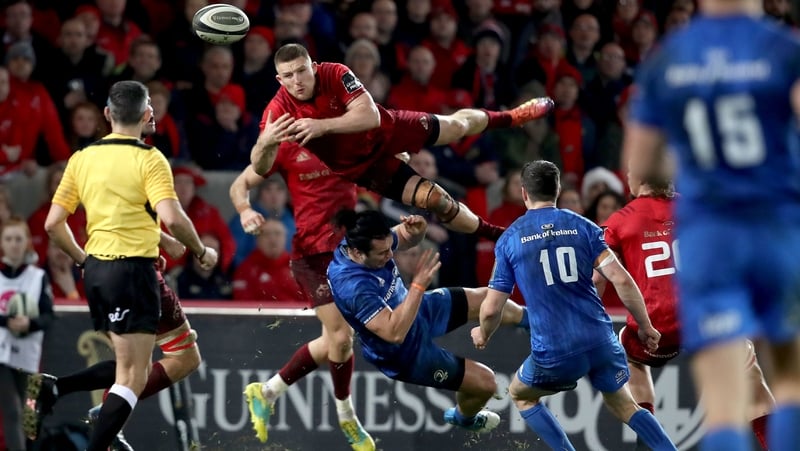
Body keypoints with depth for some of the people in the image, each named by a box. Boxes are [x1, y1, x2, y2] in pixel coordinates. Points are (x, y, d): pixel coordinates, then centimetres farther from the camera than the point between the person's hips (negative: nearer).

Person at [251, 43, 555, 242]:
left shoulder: (334, 74, -30)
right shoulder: (278, 111, -29)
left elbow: (371, 115, -39)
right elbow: (261, 168, -33)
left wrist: (322, 126, -53)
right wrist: (266, 141, -58)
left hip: (388, 132, 1)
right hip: (363, 167, -1)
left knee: (457, 126, 16)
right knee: (434, 200, -7)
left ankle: (510, 117, 52)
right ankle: (498, 235, 19)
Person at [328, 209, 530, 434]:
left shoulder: (373, 241, -20)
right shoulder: (352, 286, -43)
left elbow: (406, 238, 1)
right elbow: (395, 333, -45)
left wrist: (417, 229, -24)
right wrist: (419, 284, -45)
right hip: (407, 355, -8)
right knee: (486, 383, 3)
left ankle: (528, 320, 55)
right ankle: (464, 417, 39)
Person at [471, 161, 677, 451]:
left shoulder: (509, 239, 2)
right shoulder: (581, 226, 4)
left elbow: (492, 308, 3)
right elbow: (621, 279, -5)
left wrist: (483, 335, 25)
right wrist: (645, 327, 6)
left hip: (554, 352, -2)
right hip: (601, 341, 2)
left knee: (520, 394, 27)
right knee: (623, 404, 25)